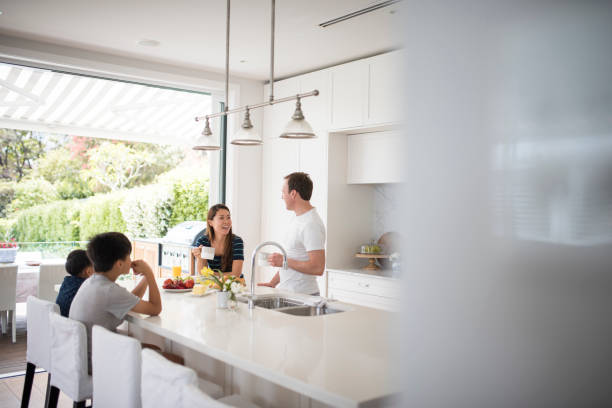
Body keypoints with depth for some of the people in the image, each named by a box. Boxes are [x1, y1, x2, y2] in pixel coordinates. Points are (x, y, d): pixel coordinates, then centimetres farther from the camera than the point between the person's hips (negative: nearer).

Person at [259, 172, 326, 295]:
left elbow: (318, 268, -23)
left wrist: (284, 261, -16)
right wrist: (272, 283, 13)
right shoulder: (297, 220, 14)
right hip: (286, 292, 8)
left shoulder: (311, 225, -17)